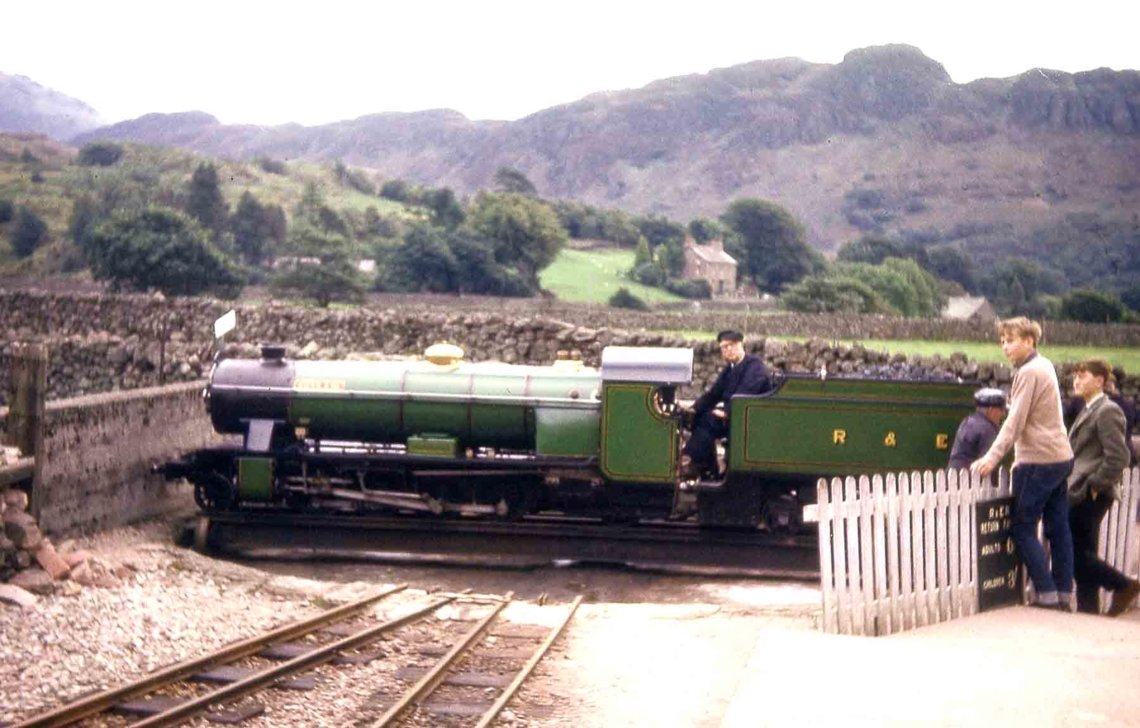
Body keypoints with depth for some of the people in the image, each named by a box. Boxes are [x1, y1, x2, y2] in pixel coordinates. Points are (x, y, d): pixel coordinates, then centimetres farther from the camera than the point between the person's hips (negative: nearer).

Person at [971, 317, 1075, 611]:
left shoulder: (1028, 372, -14)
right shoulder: (1044, 365, 14)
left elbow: (1015, 421, -21)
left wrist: (992, 458, -25)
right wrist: (1022, 456, 17)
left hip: (1038, 462, -9)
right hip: (1060, 456, 9)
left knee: (1022, 529, -4)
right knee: (1058, 528, 9)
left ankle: (1047, 595, -6)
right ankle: (1064, 595, 12)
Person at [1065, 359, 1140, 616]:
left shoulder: (1107, 411, -12)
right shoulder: (1088, 411, 18)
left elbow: (1118, 457, -19)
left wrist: (1095, 484, -16)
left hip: (1092, 496, -10)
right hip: (1082, 495, 10)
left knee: (1076, 552, -10)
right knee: (1082, 552, 10)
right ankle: (1088, 610, 14)